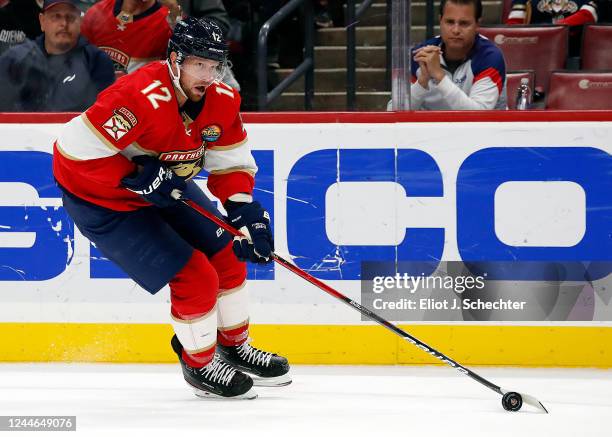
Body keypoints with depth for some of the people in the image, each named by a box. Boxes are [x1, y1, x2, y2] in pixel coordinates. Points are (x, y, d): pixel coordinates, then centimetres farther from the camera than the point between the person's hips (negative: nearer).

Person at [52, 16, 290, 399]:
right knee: (195, 277, -11)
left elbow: (232, 163, 0)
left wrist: (245, 211, -16)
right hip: (102, 201, -8)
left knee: (226, 256, 12)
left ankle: (235, 349, 35)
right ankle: (199, 366, 12)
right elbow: (78, 150, -34)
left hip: (166, 187, 8)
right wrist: (138, 178, -31)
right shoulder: (142, 97, -35)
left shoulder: (222, 101, -10)